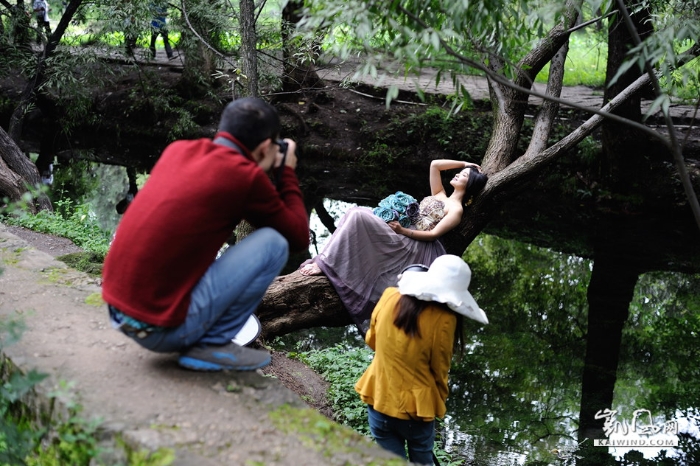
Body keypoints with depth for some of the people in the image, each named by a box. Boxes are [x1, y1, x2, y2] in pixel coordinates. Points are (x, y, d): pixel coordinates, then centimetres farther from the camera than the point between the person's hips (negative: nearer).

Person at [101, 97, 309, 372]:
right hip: (161, 329, -8)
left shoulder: (177, 150, 8)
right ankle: (212, 345, 3)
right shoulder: (246, 177, -10)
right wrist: (287, 173, 14)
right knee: (274, 242, -2)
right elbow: (299, 238, 2)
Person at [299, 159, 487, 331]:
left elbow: (434, 234, -10)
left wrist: (403, 231, -16)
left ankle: (325, 264, -25)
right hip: (402, 239, 9)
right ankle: (326, 259, -14)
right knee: (357, 213, -5)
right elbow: (435, 164, 23)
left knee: (358, 217, -25)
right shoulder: (439, 195, 23)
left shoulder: (456, 209, -1)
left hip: (415, 248, -9)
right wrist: (464, 164, 27)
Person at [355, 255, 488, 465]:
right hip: (415, 406, -3)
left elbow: (371, 340, 8)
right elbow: (439, 370, -7)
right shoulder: (443, 319, -20)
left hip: (378, 399, 3)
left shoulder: (389, 297, -9)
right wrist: (439, 403, 11)